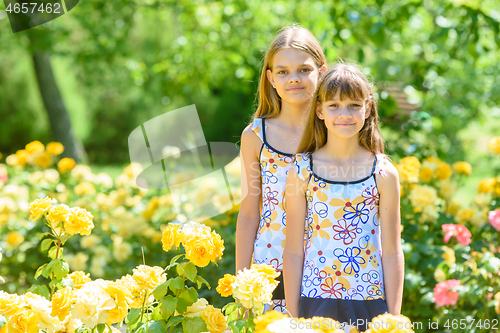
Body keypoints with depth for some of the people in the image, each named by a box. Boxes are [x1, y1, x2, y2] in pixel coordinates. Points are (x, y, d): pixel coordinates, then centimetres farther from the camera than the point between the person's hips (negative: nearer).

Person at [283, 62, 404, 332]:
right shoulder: (302, 171, -1)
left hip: (370, 303, 0)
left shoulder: (384, 173, -1)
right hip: (315, 302, 0)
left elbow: (392, 253, 1)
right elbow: (294, 252, 0)